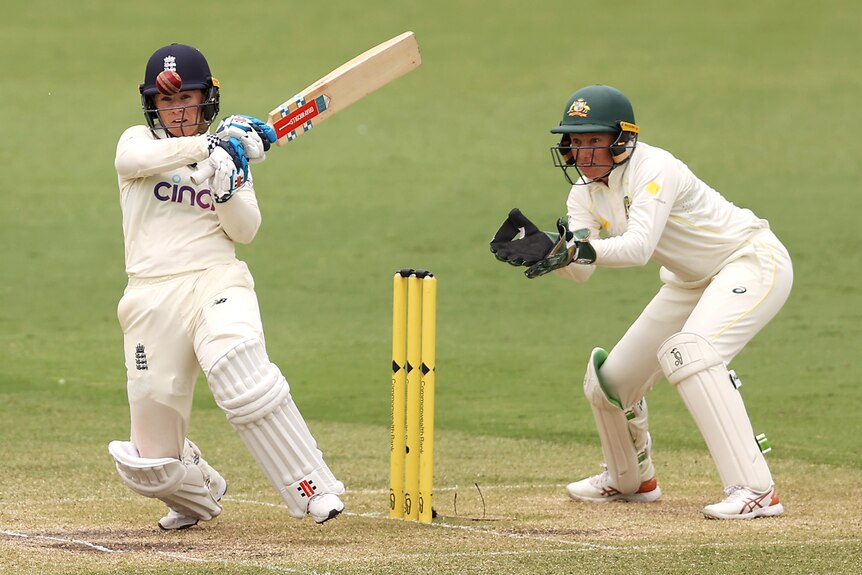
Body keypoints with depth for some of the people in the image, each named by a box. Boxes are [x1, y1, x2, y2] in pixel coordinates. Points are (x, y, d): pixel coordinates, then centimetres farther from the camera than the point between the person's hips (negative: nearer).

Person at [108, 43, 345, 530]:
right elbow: (136, 159, -15)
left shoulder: (229, 156, 14)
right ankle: (200, 493, 36)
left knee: (240, 368, -36)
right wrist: (209, 144, -22)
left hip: (216, 283, -1)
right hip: (152, 297, 1)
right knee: (153, 461, 0)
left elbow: (244, 231, 4)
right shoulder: (137, 142, 10)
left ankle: (314, 489, -33)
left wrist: (229, 180, -14)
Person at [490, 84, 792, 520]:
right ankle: (630, 480, 36)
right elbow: (580, 271, -14)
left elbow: (639, 247, -40)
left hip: (753, 260, -9)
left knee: (690, 351, -34)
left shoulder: (652, 170, -26)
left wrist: (579, 250, -54)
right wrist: (543, 248, -33)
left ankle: (755, 490, -35)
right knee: (609, 378, 7)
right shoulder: (585, 192, -2)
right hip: (691, 282, 9)